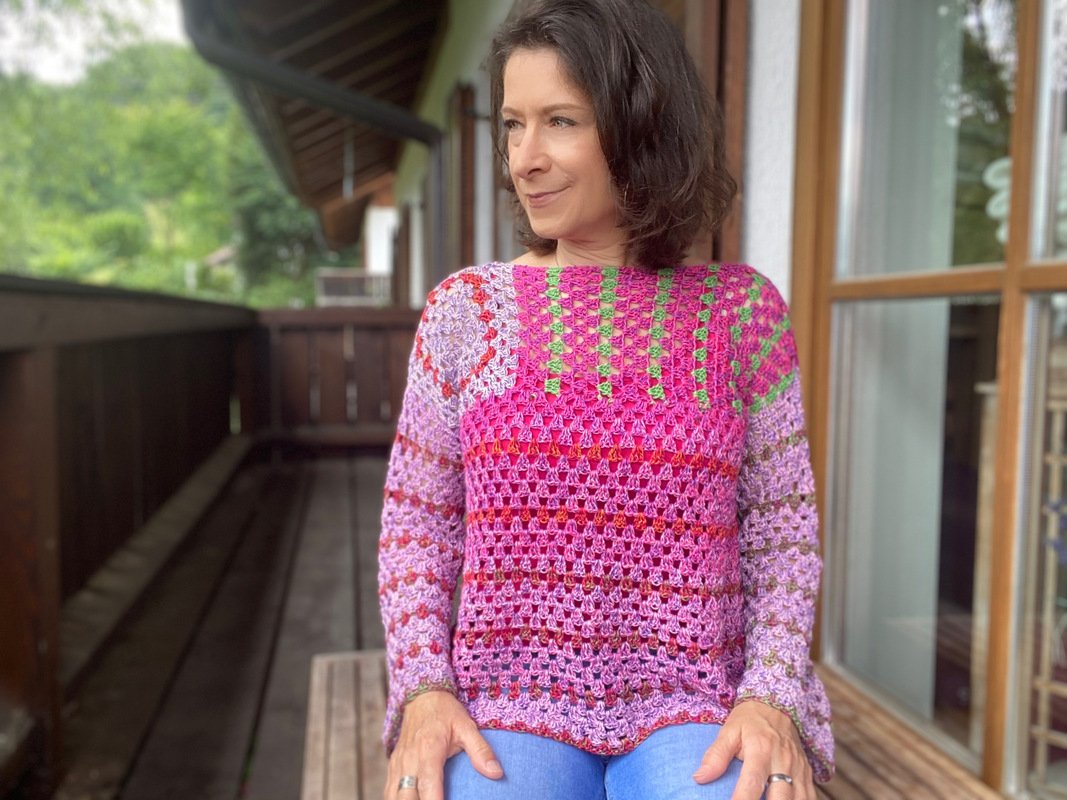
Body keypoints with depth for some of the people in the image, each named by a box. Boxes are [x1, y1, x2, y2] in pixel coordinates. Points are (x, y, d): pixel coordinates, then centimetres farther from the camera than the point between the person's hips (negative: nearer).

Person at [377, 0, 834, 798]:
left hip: (691, 700, 1)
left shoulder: (743, 310, 1)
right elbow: (417, 523, 4)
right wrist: (424, 690, -9)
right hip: (508, 697, 0)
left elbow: (783, 530, 2)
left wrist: (772, 699, -12)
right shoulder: (465, 307, 2)